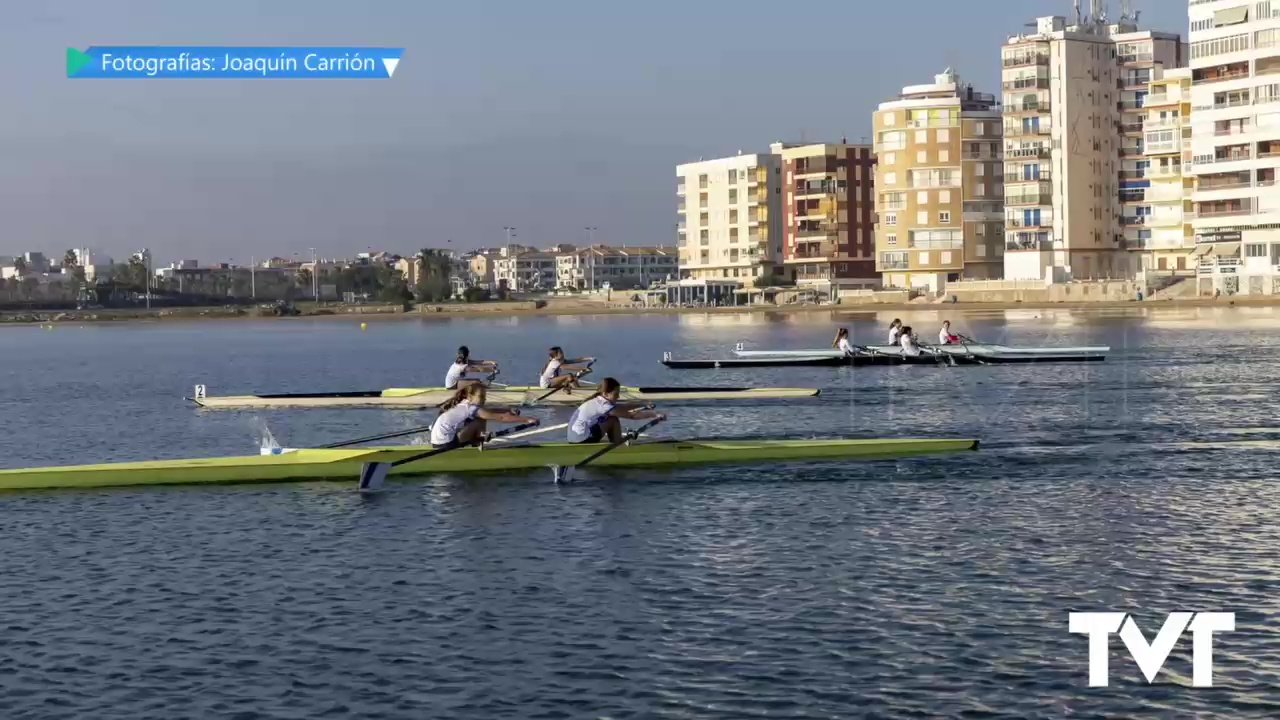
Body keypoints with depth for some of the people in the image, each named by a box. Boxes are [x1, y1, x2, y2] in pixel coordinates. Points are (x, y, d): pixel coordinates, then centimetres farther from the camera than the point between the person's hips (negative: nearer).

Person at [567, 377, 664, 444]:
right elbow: (632, 415, -17)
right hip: (582, 440, -10)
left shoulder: (598, 401, 10)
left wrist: (642, 404, 20)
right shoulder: (604, 406, -17)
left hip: (575, 438, 10)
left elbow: (624, 406, 22)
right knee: (614, 421, -8)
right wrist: (655, 415, -13)